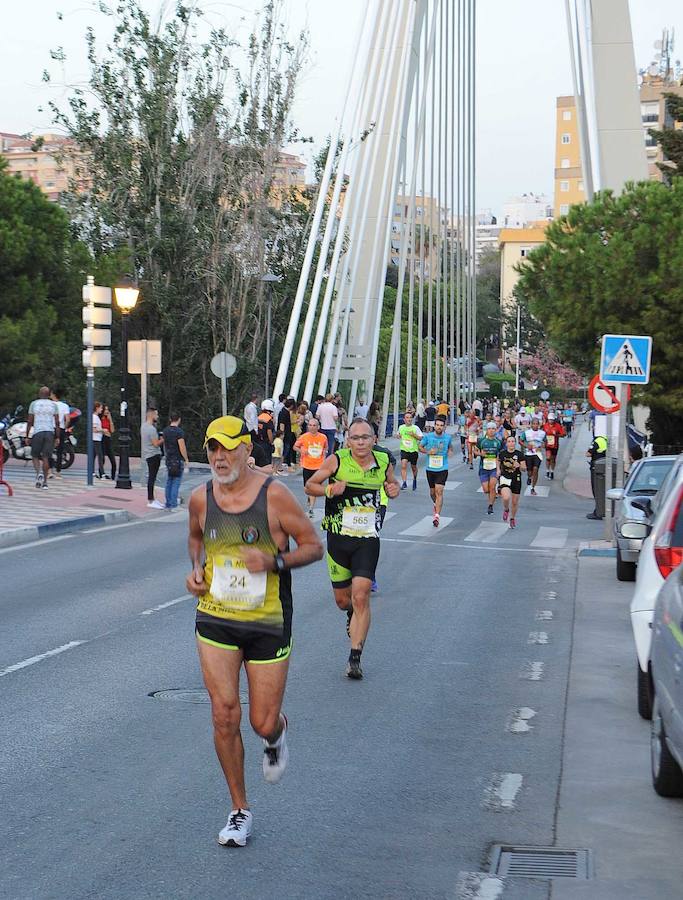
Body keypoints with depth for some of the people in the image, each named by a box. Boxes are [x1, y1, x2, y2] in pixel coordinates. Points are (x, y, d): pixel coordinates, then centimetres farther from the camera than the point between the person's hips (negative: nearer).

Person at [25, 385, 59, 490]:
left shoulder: (34, 404, 4)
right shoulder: (53, 405, 7)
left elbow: (29, 421, 3)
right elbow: (57, 423, 3)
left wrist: (27, 436, 8)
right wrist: (57, 437, 7)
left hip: (37, 432, -1)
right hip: (50, 432, 1)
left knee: (35, 456, 10)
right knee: (46, 457, 5)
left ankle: (39, 473, -16)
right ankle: (45, 482, 2)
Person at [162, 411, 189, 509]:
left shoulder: (165, 431, 6)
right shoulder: (179, 431, -15)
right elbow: (182, 447, -17)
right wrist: (186, 459, -8)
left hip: (168, 460, 7)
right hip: (178, 460, -7)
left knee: (169, 482, 12)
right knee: (176, 483, -4)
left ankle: (168, 504, 15)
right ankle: (173, 504, -6)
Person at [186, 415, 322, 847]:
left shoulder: (274, 495, -12)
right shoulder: (201, 498, 0)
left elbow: (313, 546, -5)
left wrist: (275, 560, -23)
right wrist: (196, 569, 3)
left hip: (268, 623, -2)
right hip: (215, 620, 3)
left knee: (263, 721, 1)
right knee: (224, 715, -6)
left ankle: (277, 737, 42)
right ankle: (240, 810, 10)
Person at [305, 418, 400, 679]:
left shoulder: (383, 462, 0)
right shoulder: (337, 461, -8)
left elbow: (391, 483, 21)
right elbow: (310, 485, 1)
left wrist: (394, 489, -3)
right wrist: (329, 490, -20)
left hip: (367, 540, 0)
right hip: (338, 537, 0)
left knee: (361, 597, -14)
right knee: (342, 600, 11)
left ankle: (355, 658, -9)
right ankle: (353, 614, 49)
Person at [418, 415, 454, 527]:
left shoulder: (448, 437, -1)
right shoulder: (428, 436, -5)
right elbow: (420, 447, 7)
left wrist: (450, 451, -3)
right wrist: (428, 451, -12)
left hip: (442, 469, -2)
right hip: (430, 468, 2)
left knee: (439, 491, -14)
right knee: (432, 492, 14)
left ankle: (437, 516, -18)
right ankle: (436, 504, 47)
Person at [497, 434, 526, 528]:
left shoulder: (519, 454, -7)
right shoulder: (502, 453, -4)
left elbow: (524, 469, -4)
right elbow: (499, 462, 19)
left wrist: (519, 466, -24)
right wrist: (498, 470, 5)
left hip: (516, 479, 1)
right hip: (504, 478, -1)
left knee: (515, 502, 10)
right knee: (506, 498, -25)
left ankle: (513, 518, 37)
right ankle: (506, 510, 10)